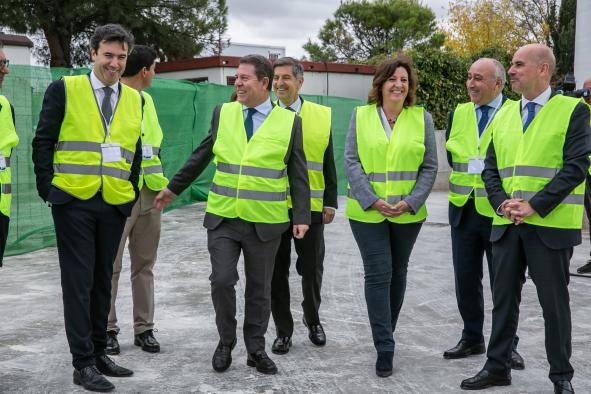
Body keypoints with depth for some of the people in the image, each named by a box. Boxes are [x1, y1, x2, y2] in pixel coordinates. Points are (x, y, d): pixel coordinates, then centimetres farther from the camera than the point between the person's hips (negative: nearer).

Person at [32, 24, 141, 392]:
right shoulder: (65, 89, -2)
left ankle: (99, 352, 24)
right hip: (74, 201, -4)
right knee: (79, 281, 0)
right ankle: (83, 363, 6)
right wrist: (48, 188, -6)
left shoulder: (135, 99, 10)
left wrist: (132, 190, 9)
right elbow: (43, 141, -1)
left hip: (115, 204, 4)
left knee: (103, 280, 13)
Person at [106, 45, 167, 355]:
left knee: (144, 264, 11)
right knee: (111, 265, 0)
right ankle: (107, 329, 12)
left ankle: (144, 328, 19)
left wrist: (162, 183, 16)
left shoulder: (146, 100, 16)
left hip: (149, 194, 7)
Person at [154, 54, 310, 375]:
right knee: (222, 280, -4)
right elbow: (200, 157, 14)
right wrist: (173, 188, 18)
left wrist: (302, 216, -7)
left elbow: (298, 175, -1)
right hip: (222, 217, 1)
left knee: (259, 288, 8)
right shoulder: (222, 113, 4)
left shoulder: (289, 122, -2)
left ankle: (256, 349, 24)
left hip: (265, 223, -1)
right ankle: (225, 342, 18)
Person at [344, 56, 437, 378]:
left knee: (397, 273, 13)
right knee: (377, 275, -6)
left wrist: (410, 202, -12)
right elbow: (351, 161, -3)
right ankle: (384, 347, 0)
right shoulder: (360, 115, 1)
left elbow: (429, 167, 2)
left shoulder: (422, 118, 2)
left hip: (408, 213, 2)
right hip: (367, 212, -1)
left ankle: (386, 335, 31)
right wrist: (373, 200, -14)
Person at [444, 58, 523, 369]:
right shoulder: (458, 114, 7)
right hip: (464, 211, 5)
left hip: (500, 212, -4)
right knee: (466, 281, 12)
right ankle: (472, 339, 26)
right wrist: (465, 180, 8)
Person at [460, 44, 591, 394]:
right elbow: (491, 169, 12)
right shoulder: (504, 115, 13)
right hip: (506, 224, 5)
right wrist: (502, 203, -7)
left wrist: (535, 206, -18)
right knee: (504, 298, 12)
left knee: (554, 301, 5)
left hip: (550, 225, -5)